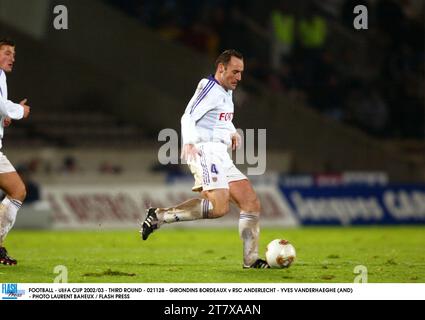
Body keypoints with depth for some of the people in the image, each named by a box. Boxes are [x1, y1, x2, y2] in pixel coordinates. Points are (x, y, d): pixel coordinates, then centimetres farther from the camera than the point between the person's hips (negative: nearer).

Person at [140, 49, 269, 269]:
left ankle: (251, 259, 4)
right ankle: (160, 216, -17)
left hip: (220, 156, 10)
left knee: (252, 203, 2)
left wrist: (232, 132, 24)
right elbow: (188, 117, -21)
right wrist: (189, 142, -36)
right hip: (204, 152, -10)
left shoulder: (226, 92, 21)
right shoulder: (210, 88, -9)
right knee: (220, 207, -25)